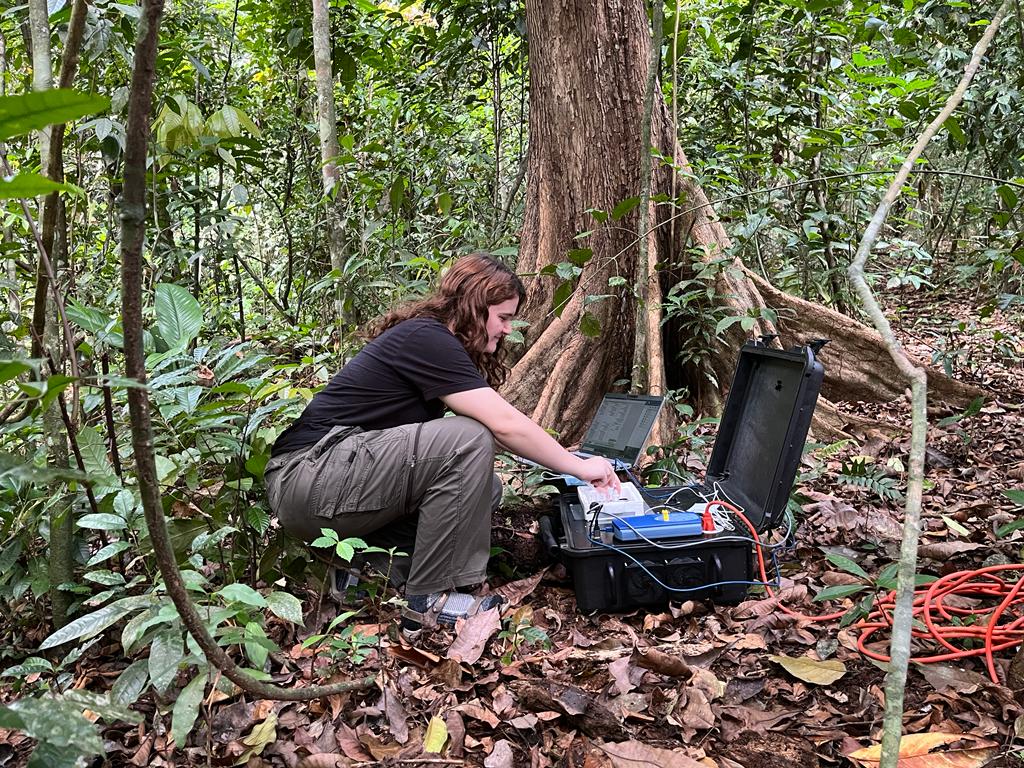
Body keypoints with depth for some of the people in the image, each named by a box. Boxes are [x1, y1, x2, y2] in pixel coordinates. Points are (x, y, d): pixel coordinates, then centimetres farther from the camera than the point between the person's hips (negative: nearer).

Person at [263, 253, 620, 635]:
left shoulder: (429, 336, 15)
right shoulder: (426, 339, -15)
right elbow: (506, 425, -19)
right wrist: (580, 467, -8)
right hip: (305, 478, -10)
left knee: (483, 487, 2)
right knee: (468, 441, -23)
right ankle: (429, 600, -14)